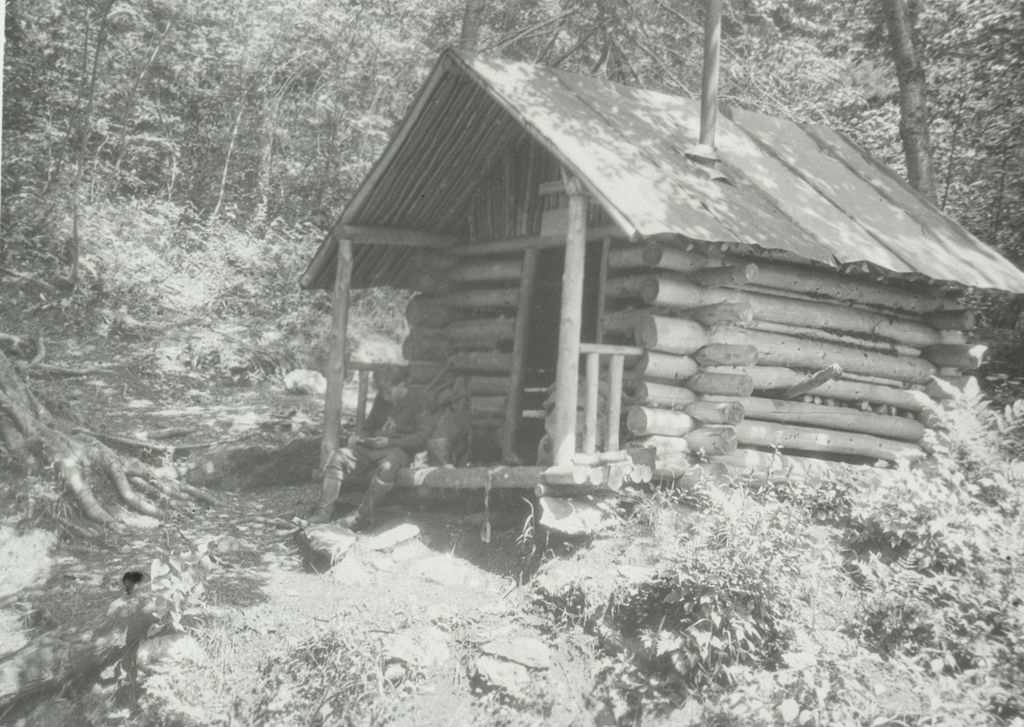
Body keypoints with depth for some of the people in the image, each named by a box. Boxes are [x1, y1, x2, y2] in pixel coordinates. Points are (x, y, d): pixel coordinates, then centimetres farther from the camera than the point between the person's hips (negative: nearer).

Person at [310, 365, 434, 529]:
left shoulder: (417, 400, -3)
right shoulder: (382, 400, 16)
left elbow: (422, 436, -10)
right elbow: (369, 427, 27)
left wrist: (389, 442, -17)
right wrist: (358, 437, 3)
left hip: (400, 449, -6)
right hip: (372, 447, 6)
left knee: (387, 466, -41)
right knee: (339, 457, -18)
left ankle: (360, 516, -33)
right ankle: (323, 513, -22)